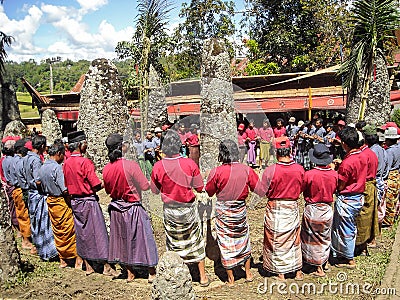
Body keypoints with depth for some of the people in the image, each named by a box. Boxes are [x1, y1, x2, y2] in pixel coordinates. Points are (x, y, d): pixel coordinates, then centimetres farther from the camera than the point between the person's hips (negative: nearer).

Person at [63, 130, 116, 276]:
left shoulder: (66, 163, 4)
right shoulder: (85, 162, -18)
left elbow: (66, 186, 11)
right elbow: (96, 185, -18)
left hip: (74, 202, 7)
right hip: (88, 201, -7)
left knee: (81, 233, 14)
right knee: (98, 232, 1)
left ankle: (88, 266, 23)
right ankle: (106, 267, 8)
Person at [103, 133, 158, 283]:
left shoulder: (106, 168, -5)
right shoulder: (131, 165, -21)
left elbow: (108, 190, 9)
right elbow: (145, 186, -13)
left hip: (116, 209, 5)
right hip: (133, 208, -5)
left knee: (123, 239, 17)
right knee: (143, 238, 8)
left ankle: (130, 273, 28)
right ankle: (152, 273, 18)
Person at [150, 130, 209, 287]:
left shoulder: (158, 166, -15)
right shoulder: (190, 164, -16)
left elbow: (155, 190, -1)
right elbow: (200, 188, -7)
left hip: (169, 210, 1)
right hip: (188, 209, 0)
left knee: (174, 242, 17)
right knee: (195, 240, 15)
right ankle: (203, 276, 24)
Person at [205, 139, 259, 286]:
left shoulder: (217, 172, -18)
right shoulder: (246, 170, -11)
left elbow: (209, 192, -6)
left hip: (223, 211, -2)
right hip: (240, 210, 2)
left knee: (225, 243, 11)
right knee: (243, 240, 21)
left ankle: (231, 278, 22)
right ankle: (248, 273, 32)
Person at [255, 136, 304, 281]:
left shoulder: (271, 170, -20)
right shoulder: (299, 169, -9)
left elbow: (261, 191, -13)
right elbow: (301, 188, 6)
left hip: (275, 209, -3)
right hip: (293, 208, 3)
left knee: (277, 240, 11)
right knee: (294, 238, 19)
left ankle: (281, 273, 21)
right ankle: (298, 271, 30)